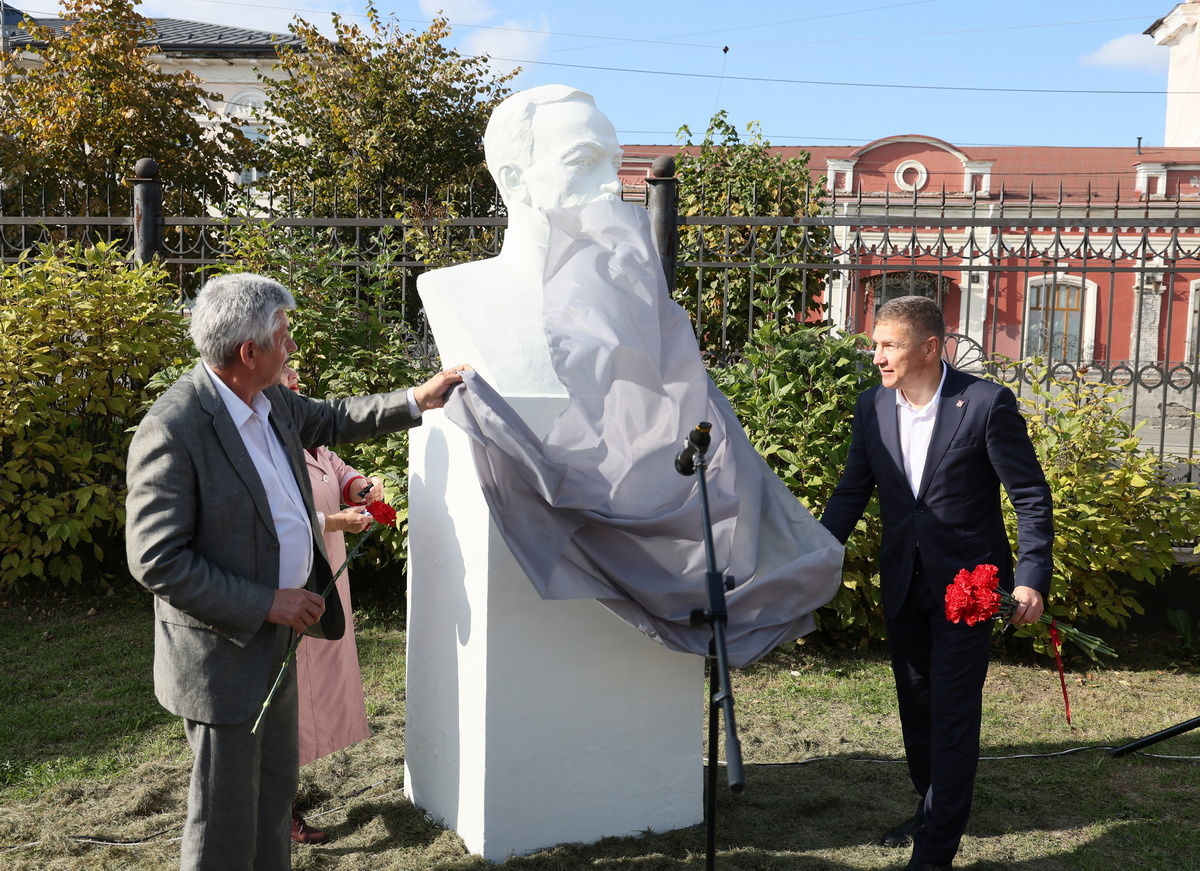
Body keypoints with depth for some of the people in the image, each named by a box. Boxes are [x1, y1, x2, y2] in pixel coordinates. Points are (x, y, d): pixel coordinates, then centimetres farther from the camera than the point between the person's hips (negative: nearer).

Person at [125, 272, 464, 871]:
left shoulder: (270, 400, 0)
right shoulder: (172, 430, -25)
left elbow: (332, 419, 22)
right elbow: (156, 561, -25)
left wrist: (418, 400, 16)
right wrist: (266, 604, -22)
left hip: (275, 637, 9)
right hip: (224, 651, -8)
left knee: (275, 788, 23)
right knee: (226, 820, 7)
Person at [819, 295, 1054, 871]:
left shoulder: (987, 404, -14)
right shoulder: (873, 406, 1)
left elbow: (1031, 497, -10)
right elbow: (852, 491, 7)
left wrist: (1031, 579, -17)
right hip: (902, 583, 6)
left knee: (952, 714, -2)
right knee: (915, 705, 18)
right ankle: (929, 810, 36)